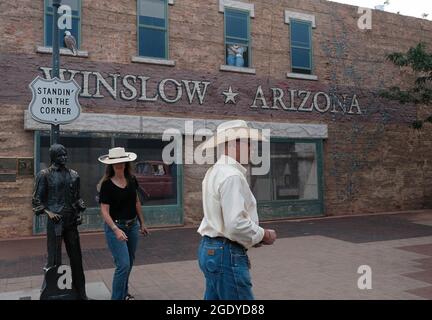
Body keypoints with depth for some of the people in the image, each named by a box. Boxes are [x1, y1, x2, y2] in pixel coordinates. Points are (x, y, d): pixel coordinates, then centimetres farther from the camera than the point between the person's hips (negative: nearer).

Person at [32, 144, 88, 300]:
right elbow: (37, 200, 0)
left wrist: (78, 213, 8)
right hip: (55, 221, -4)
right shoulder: (45, 174, -3)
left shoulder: (73, 174, 9)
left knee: (76, 257, 7)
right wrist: (48, 212, -13)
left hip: (71, 221, 4)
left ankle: (80, 293, 19)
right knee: (55, 259, -1)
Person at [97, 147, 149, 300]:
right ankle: (117, 297, 6)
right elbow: (104, 211, -16)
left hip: (132, 226, 6)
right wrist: (116, 230, -28)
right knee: (123, 264, -11)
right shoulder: (107, 184, -14)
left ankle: (124, 292, 38)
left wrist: (142, 223, 15)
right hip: (115, 226, -6)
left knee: (129, 263, 17)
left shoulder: (131, 179, 2)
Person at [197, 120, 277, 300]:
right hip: (226, 254, -10)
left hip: (210, 249, 10)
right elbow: (236, 224, -27)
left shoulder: (215, 171, 12)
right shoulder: (232, 175, -20)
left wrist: (254, 236, 12)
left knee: (214, 297, 18)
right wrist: (263, 235, -10)